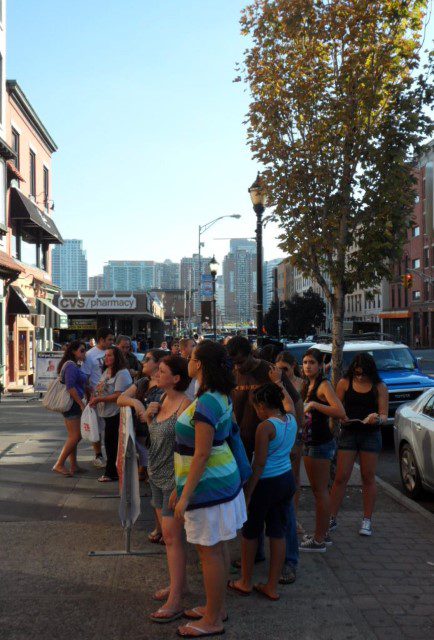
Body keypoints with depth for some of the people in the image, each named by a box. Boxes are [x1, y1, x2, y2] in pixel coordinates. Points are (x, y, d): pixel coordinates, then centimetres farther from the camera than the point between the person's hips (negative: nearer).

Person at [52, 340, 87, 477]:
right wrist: (81, 403, -20)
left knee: (73, 436, 13)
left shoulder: (75, 365, 16)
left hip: (74, 405, 10)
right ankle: (59, 465, -3)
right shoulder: (71, 366, -15)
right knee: (75, 436, -8)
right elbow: (70, 387, -23)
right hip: (72, 404, -10)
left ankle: (73, 466, 18)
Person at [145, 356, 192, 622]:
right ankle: (179, 583, 33)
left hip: (175, 479, -9)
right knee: (169, 533, 18)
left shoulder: (185, 405, -20)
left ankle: (175, 601, 4)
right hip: (157, 475, 9)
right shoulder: (162, 400, 6)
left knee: (172, 536, -4)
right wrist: (149, 416, -3)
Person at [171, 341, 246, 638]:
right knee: (218, 548, 19)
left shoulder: (206, 404, -25)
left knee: (210, 551, 3)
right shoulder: (222, 397, 5)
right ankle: (218, 606, 33)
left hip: (208, 485, -9)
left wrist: (185, 497, -17)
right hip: (224, 478, 9)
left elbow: (201, 455, -24)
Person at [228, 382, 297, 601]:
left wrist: (247, 493, -16)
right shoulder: (291, 420, 0)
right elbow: (289, 404, 25)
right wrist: (282, 388, 40)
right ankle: (272, 587, 21)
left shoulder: (265, 427, -19)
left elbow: (259, 465, -20)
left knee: (250, 532, 11)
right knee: (278, 533, 12)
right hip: (287, 480, 7)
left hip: (267, 483, -7)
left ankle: (245, 583, 24)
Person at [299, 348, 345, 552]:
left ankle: (319, 540, 7)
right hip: (309, 442, 9)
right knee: (317, 490, 16)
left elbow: (340, 412, -28)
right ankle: (322, 534, 28)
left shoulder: (324, 385, -14)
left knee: (320, 491, -2)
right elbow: (301, 411, 24)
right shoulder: (307, 385, 12)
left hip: (321, 444, -9)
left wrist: (314, 404, -27)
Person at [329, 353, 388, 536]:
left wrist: (377, 419, -25)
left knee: (368, 478, 7)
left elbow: (384, 416, -3)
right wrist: (341, 417, -18)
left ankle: (367, 521, 18)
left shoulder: (380, 387, -1)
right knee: (341, 477, 0)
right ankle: (332, 518, 9)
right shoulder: (344, 383, 0)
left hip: (371, 435, 0)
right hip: (348, 433, 0)